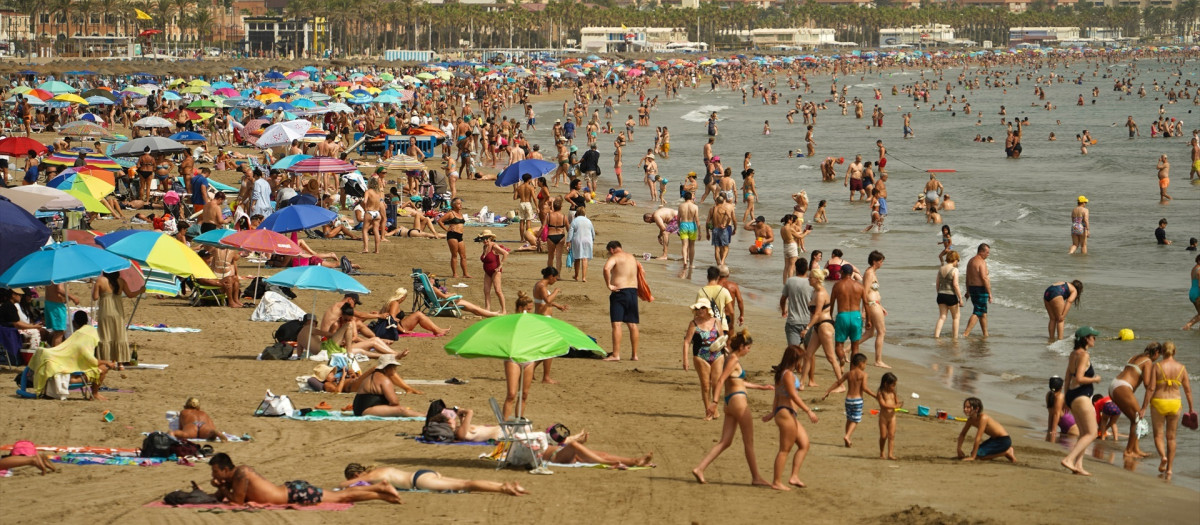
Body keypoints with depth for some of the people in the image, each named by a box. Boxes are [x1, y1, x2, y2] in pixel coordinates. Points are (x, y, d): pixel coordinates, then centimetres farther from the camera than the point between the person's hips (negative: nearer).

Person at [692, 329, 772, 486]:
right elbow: (720, 381, -20)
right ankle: (756, 477, 7)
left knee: (725, 442, 4)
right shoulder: (734, 360, -11)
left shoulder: (730, 358, 17)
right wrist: (715, 402, -26)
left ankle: (699, 469, -6)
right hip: (738, 399, -9)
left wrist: (760, 387, 34)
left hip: (730, 402, 9)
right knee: (749, 442, 1)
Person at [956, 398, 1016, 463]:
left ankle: (1007, 452, -4)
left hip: (1003, 440, -9)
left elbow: (978, 438, -29)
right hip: (994, 439, 9)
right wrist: (959, 450, -1)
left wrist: (972, 457, -28)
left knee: (978, 454, -20)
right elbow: (962, 434, 10)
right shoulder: (970, 420, -3)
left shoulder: (983, 418, -28)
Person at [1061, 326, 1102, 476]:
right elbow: (1079, 379, -24)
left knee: (1084, 433, 14)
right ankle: (1069, 459, -16)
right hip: (1081, 397, -10)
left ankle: (1078, 465, 8)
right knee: (1092, 434, -6)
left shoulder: (1073, 354, 13)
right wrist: (1095, 379, -8)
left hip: (1072, 395, 10)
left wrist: (1066, 397, 27)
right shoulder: (1084, 355, -15)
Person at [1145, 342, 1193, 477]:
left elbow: (1151, 388, -12)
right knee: (1171, 437, 13)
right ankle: (1169, 468, 15)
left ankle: (1163, 456, -19)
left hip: (1158, 402, -2)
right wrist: (1191, 407, 14)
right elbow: (1188, 389, 2)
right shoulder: (1181, 368, -1)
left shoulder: (1157, 366, -8)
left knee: (1158, 435, 9)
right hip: (1175, 403, 2)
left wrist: (1144, 407, -8)